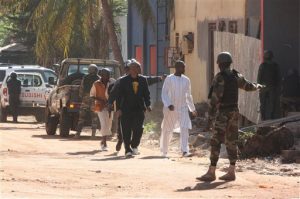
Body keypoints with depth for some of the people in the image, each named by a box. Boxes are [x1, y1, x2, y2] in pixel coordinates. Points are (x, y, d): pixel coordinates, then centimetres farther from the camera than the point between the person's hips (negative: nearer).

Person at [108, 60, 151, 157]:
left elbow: (146, 93, 15)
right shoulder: (123, 81, 0)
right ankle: (128, 150, 8)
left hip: (139, 109, 1)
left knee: (138, 128, -12)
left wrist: (147, 105, 4)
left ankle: (134, 146, 9)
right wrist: (110, 103, -13)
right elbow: (115, 92, -2)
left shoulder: (143, 80, 9)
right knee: (126, 130, -2)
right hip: (126, 109, -1)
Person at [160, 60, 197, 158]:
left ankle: (185, 151, -20)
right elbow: (164, 93, -9)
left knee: (185, 129, -15)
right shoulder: (169, 79, -6)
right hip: (171, 109, -3)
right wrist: (168, 104, -24)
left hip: (183, 108, 3)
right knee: (167, 131, 7)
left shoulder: (186, 80, 7)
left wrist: (193, 109, 22)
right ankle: (164, 151, 25)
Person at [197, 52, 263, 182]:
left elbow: (214, 99, -18)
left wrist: (210, 117, -16)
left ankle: (211, 173, -11)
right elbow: (248, 86, 25)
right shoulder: (237, 76, 6)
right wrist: (257, 86, 48)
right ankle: (231, 172, 12)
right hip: (234, 112, 7)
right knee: (231, 142, 11)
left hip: (222, 113, -7)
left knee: (216, 142, -8)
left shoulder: (219, 78, -15)